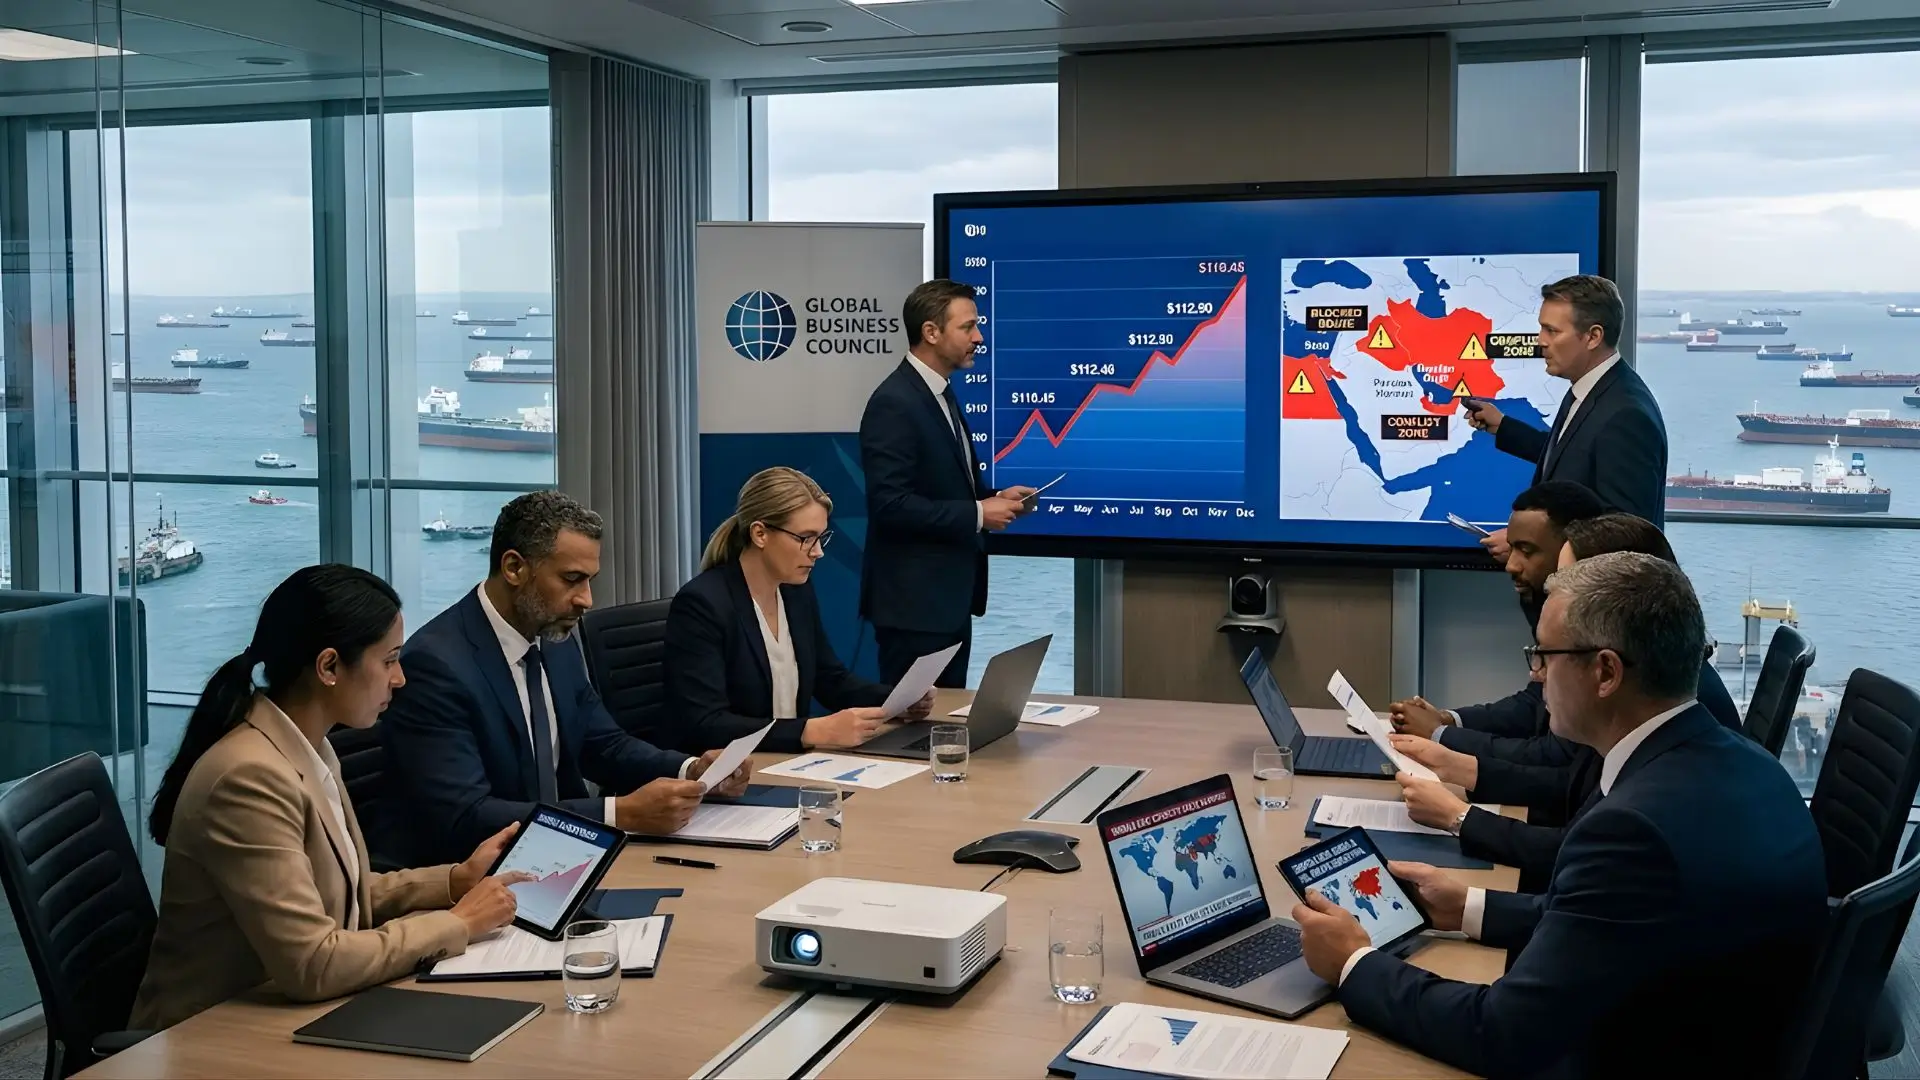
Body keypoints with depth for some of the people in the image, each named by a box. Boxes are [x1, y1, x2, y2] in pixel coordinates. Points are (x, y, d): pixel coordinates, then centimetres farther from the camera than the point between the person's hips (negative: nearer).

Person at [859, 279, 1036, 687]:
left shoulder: (941, 394, 13)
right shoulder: (894, 403, -18)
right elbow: (890, 504, -25)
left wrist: (994, 498, 4)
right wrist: (977, 514, -19)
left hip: (949, 595, 10)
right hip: (914, 601, -10)